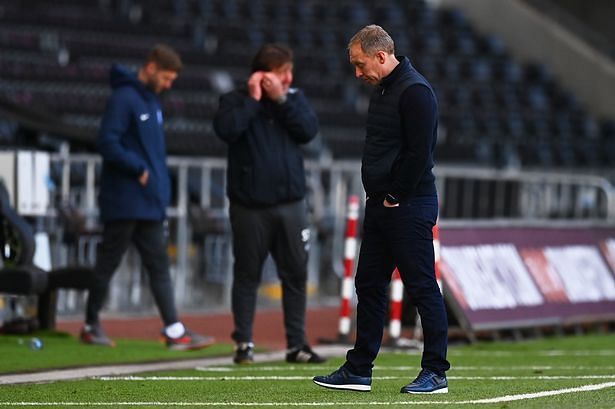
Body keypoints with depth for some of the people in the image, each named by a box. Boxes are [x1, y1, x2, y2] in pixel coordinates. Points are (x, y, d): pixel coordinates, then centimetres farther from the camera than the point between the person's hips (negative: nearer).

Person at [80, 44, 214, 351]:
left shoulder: (151, 101, 15)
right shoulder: (123, 98, -12)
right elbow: (107, 143, -21)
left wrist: (161, 186, 10)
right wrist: (139, 170, -17)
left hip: (150, 203, 9)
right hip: (124, 202, -9)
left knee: (159, 267, 3)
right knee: (108, 264, 2)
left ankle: (174, 331, 0)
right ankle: (91, 326, 13)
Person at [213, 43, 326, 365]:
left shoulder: (294, 99, 9)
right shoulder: (235, 101, -1)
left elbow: (308, 131, -6)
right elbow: (226, 130, -20)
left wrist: (281, 100, -12)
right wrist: (252, 99, -15)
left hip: (290, 204, 3)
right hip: (249, 206, -3)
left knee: (296, 275, 4)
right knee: (247, 275, 3)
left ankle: (296, 344, 10)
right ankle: (244, 343, 10)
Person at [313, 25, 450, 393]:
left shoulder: (415, 92, -15)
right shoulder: (382, 90, 16)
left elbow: (419, 152, -21)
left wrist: (396, 195, -15)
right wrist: (380, 196, 12)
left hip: (409, 207, -10)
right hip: (381, 205, 10)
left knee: (422, 288, -5)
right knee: (369, 286, 12)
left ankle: (436, 373, 0)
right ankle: (358, 372, 18)